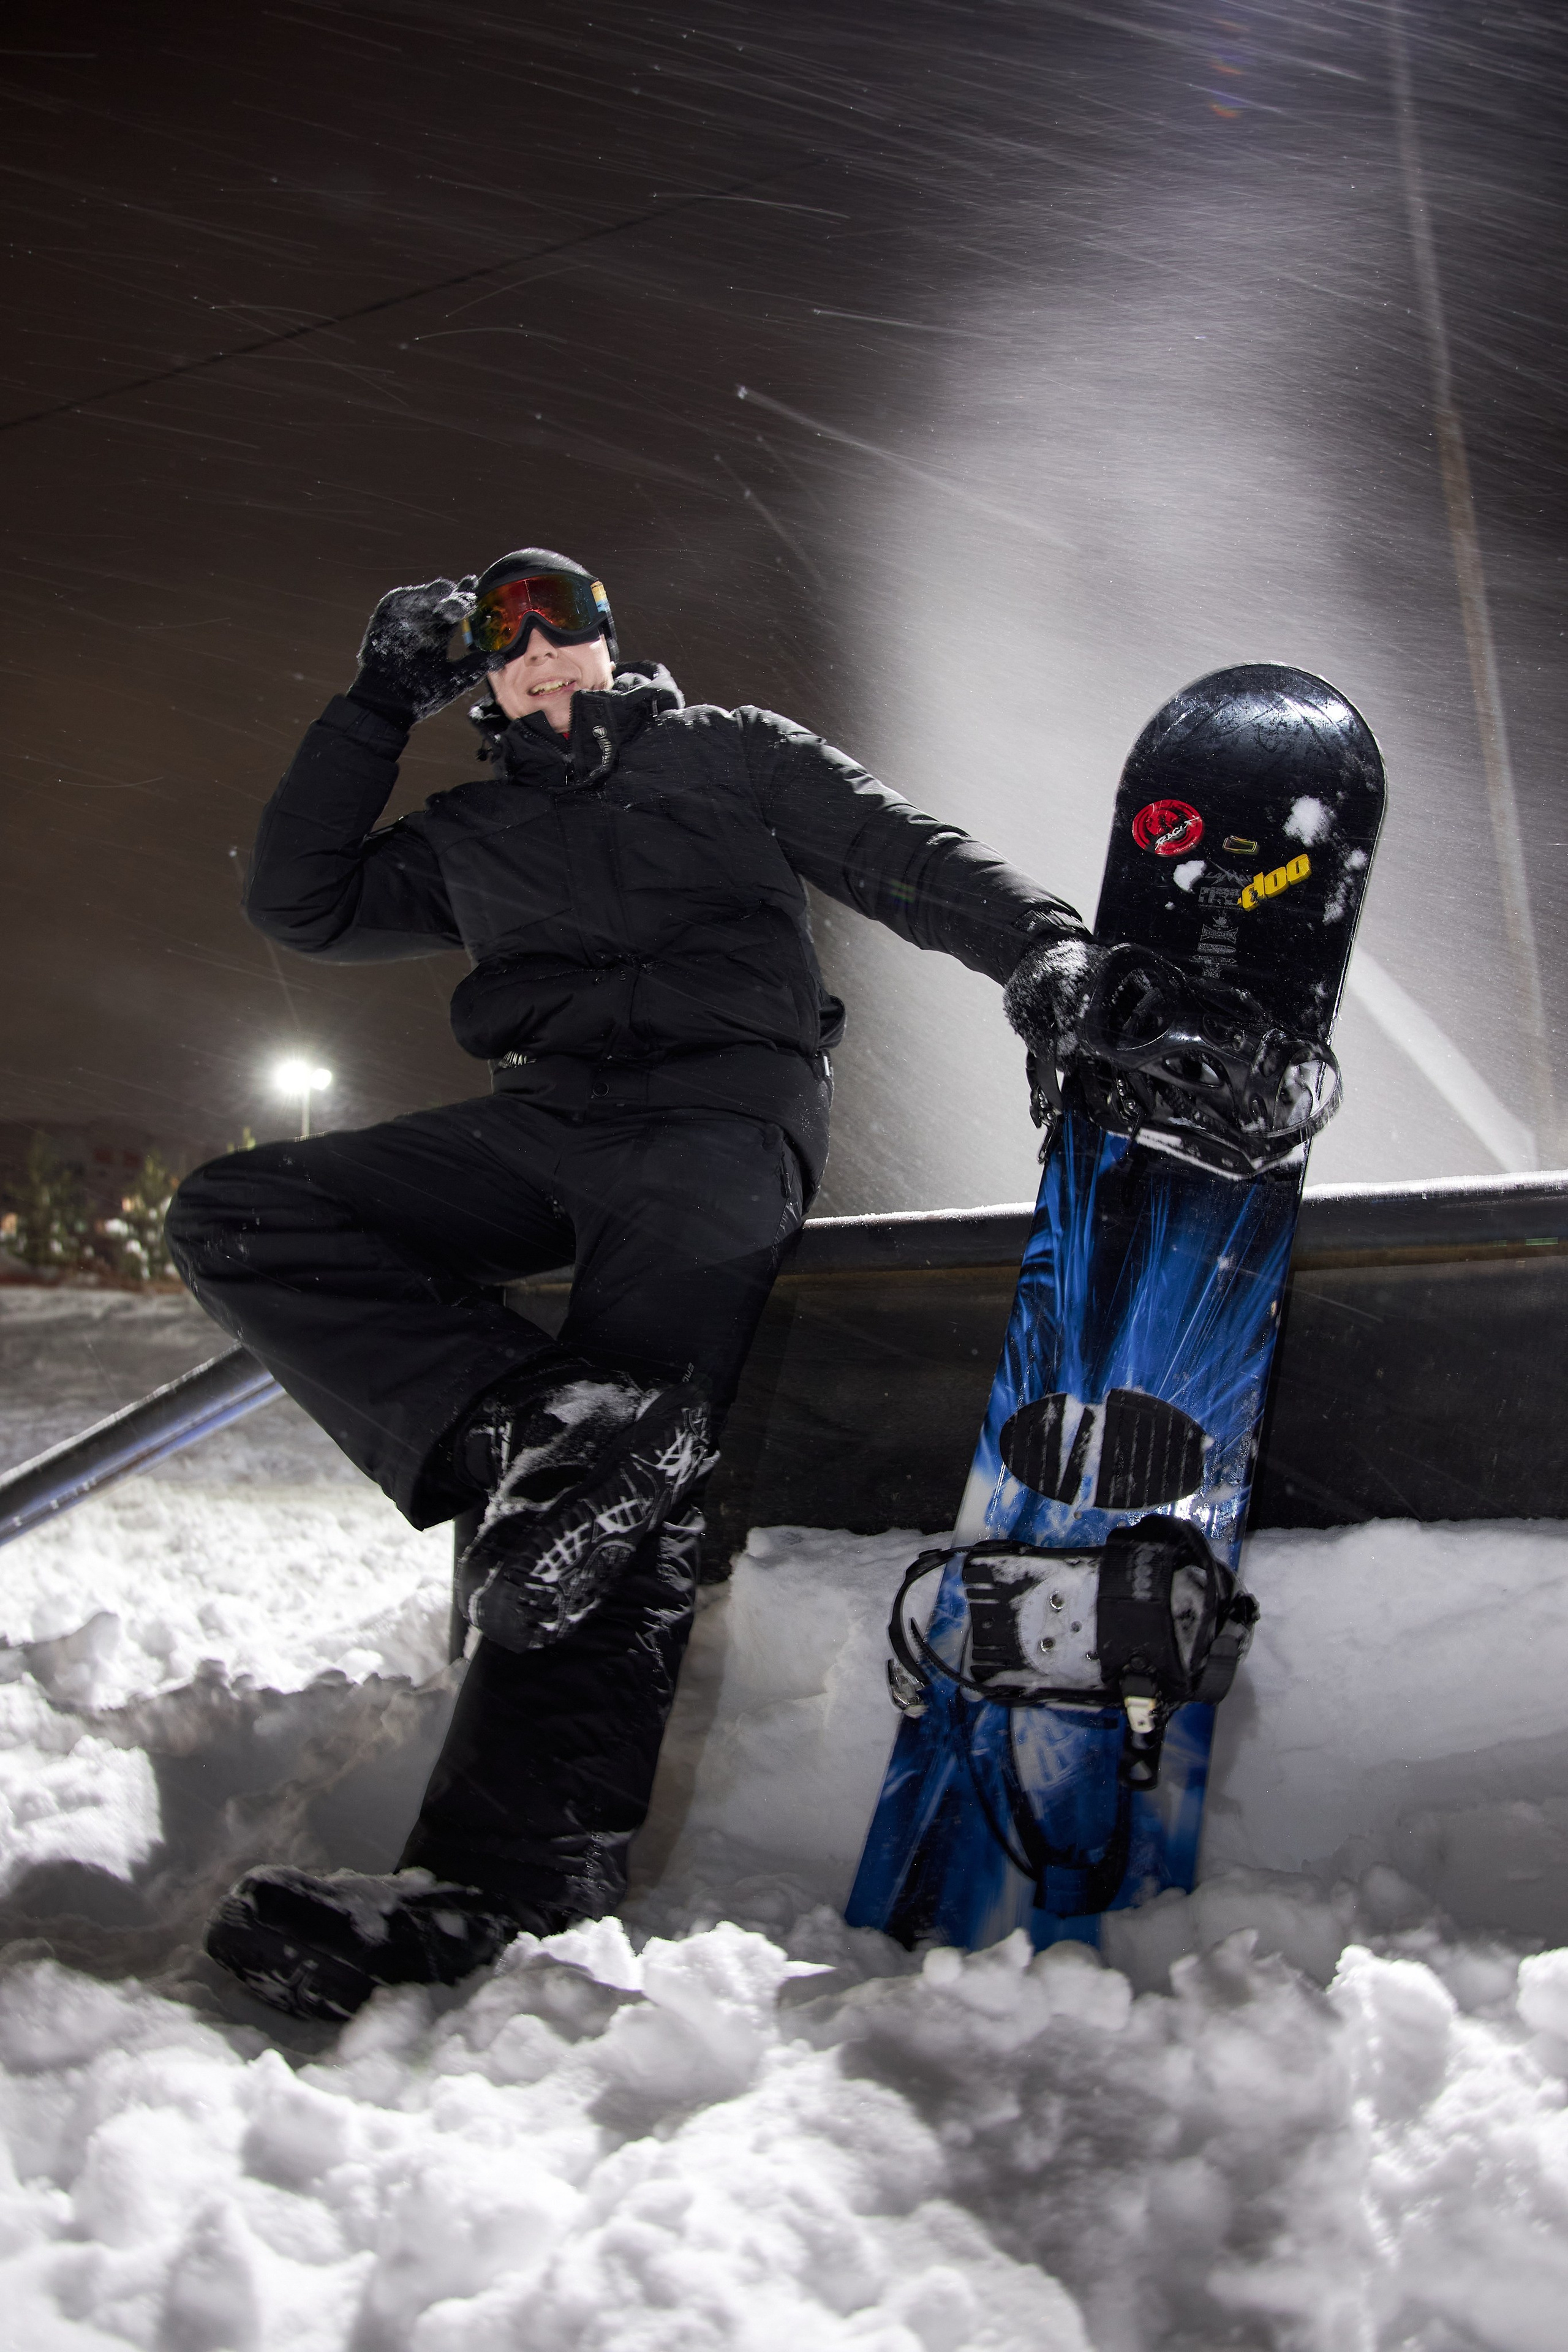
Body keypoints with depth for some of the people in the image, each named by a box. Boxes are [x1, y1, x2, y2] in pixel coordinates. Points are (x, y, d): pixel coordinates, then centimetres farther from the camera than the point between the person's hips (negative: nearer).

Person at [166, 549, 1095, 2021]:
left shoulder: (730, 754, 19)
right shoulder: (474, 836, 29)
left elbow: (908, 857, 9)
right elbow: (299, 904, 23)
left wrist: (1040, 944, -10)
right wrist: (380, 704, 20)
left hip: (722, 1111, -5)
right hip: (542, 1123, 5)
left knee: (632, 1462, -30)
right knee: (231, 1215, -18)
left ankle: (510, 1876, -46)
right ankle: (523, 1429, -36)